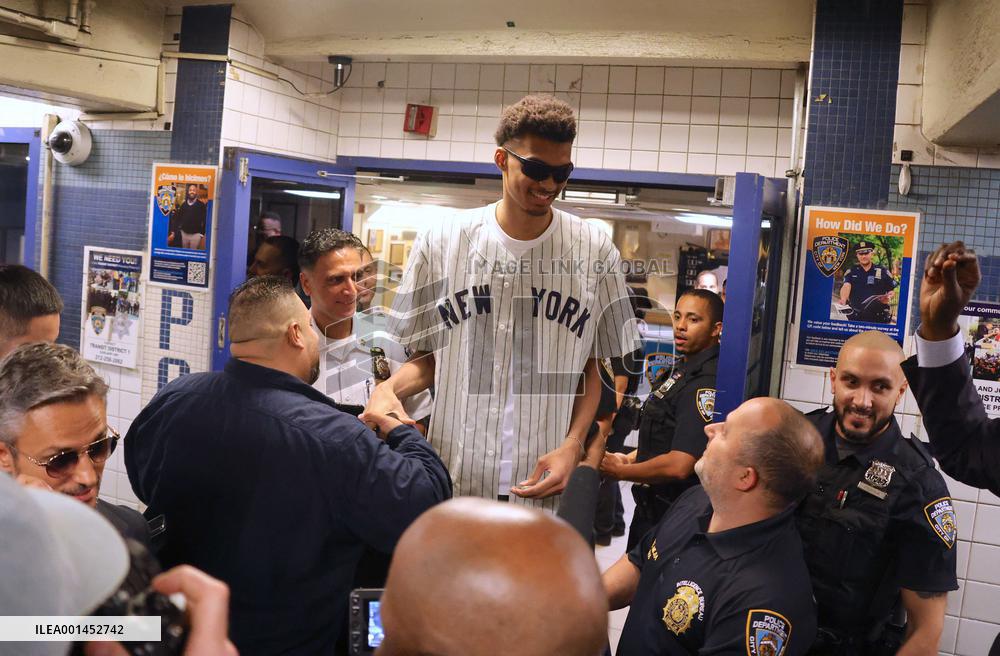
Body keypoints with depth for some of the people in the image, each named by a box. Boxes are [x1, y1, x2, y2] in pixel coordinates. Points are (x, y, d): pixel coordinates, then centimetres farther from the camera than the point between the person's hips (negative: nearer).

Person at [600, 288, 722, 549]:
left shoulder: (706, 383, -25)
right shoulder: (681, 369, 8)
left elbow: (679, 465, -30)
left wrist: (620, 471, -16)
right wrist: (630, 458, 5)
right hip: (651, 505, 9)